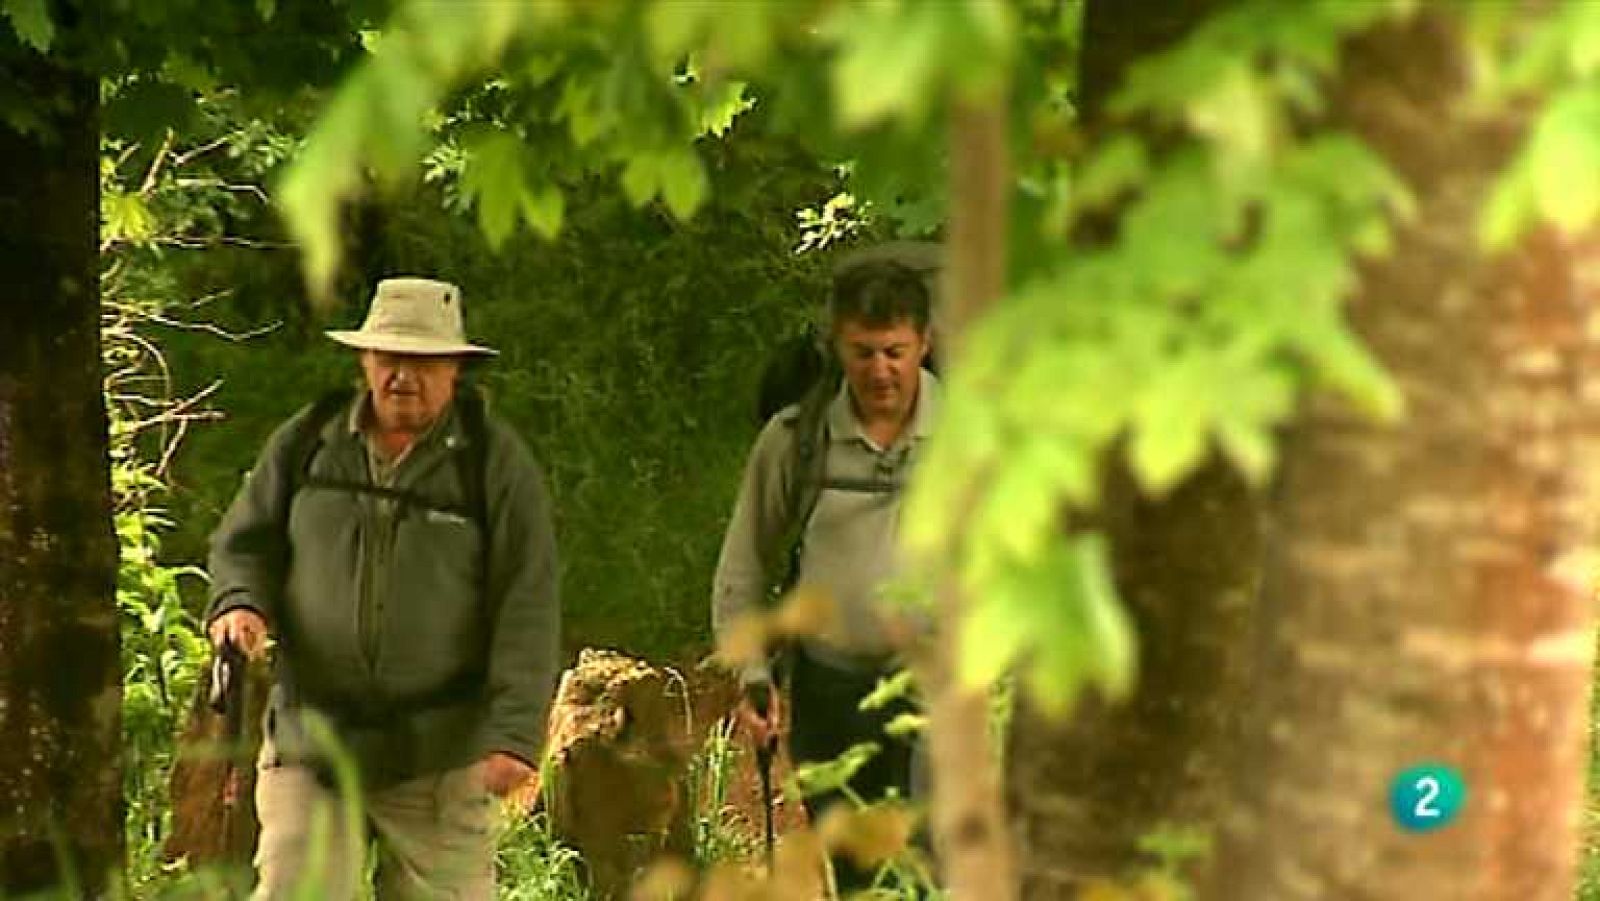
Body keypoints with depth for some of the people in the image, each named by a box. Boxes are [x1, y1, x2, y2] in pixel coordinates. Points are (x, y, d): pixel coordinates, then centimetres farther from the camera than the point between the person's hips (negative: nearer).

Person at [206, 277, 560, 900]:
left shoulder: (496, 463, -1)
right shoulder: (305, 444, 6)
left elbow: (526, 608, -5)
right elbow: (245, 542, 16)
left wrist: (515, 733, -14)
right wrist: (239, 604, -8)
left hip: (437, 755, -2)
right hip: (310, 743, 2)